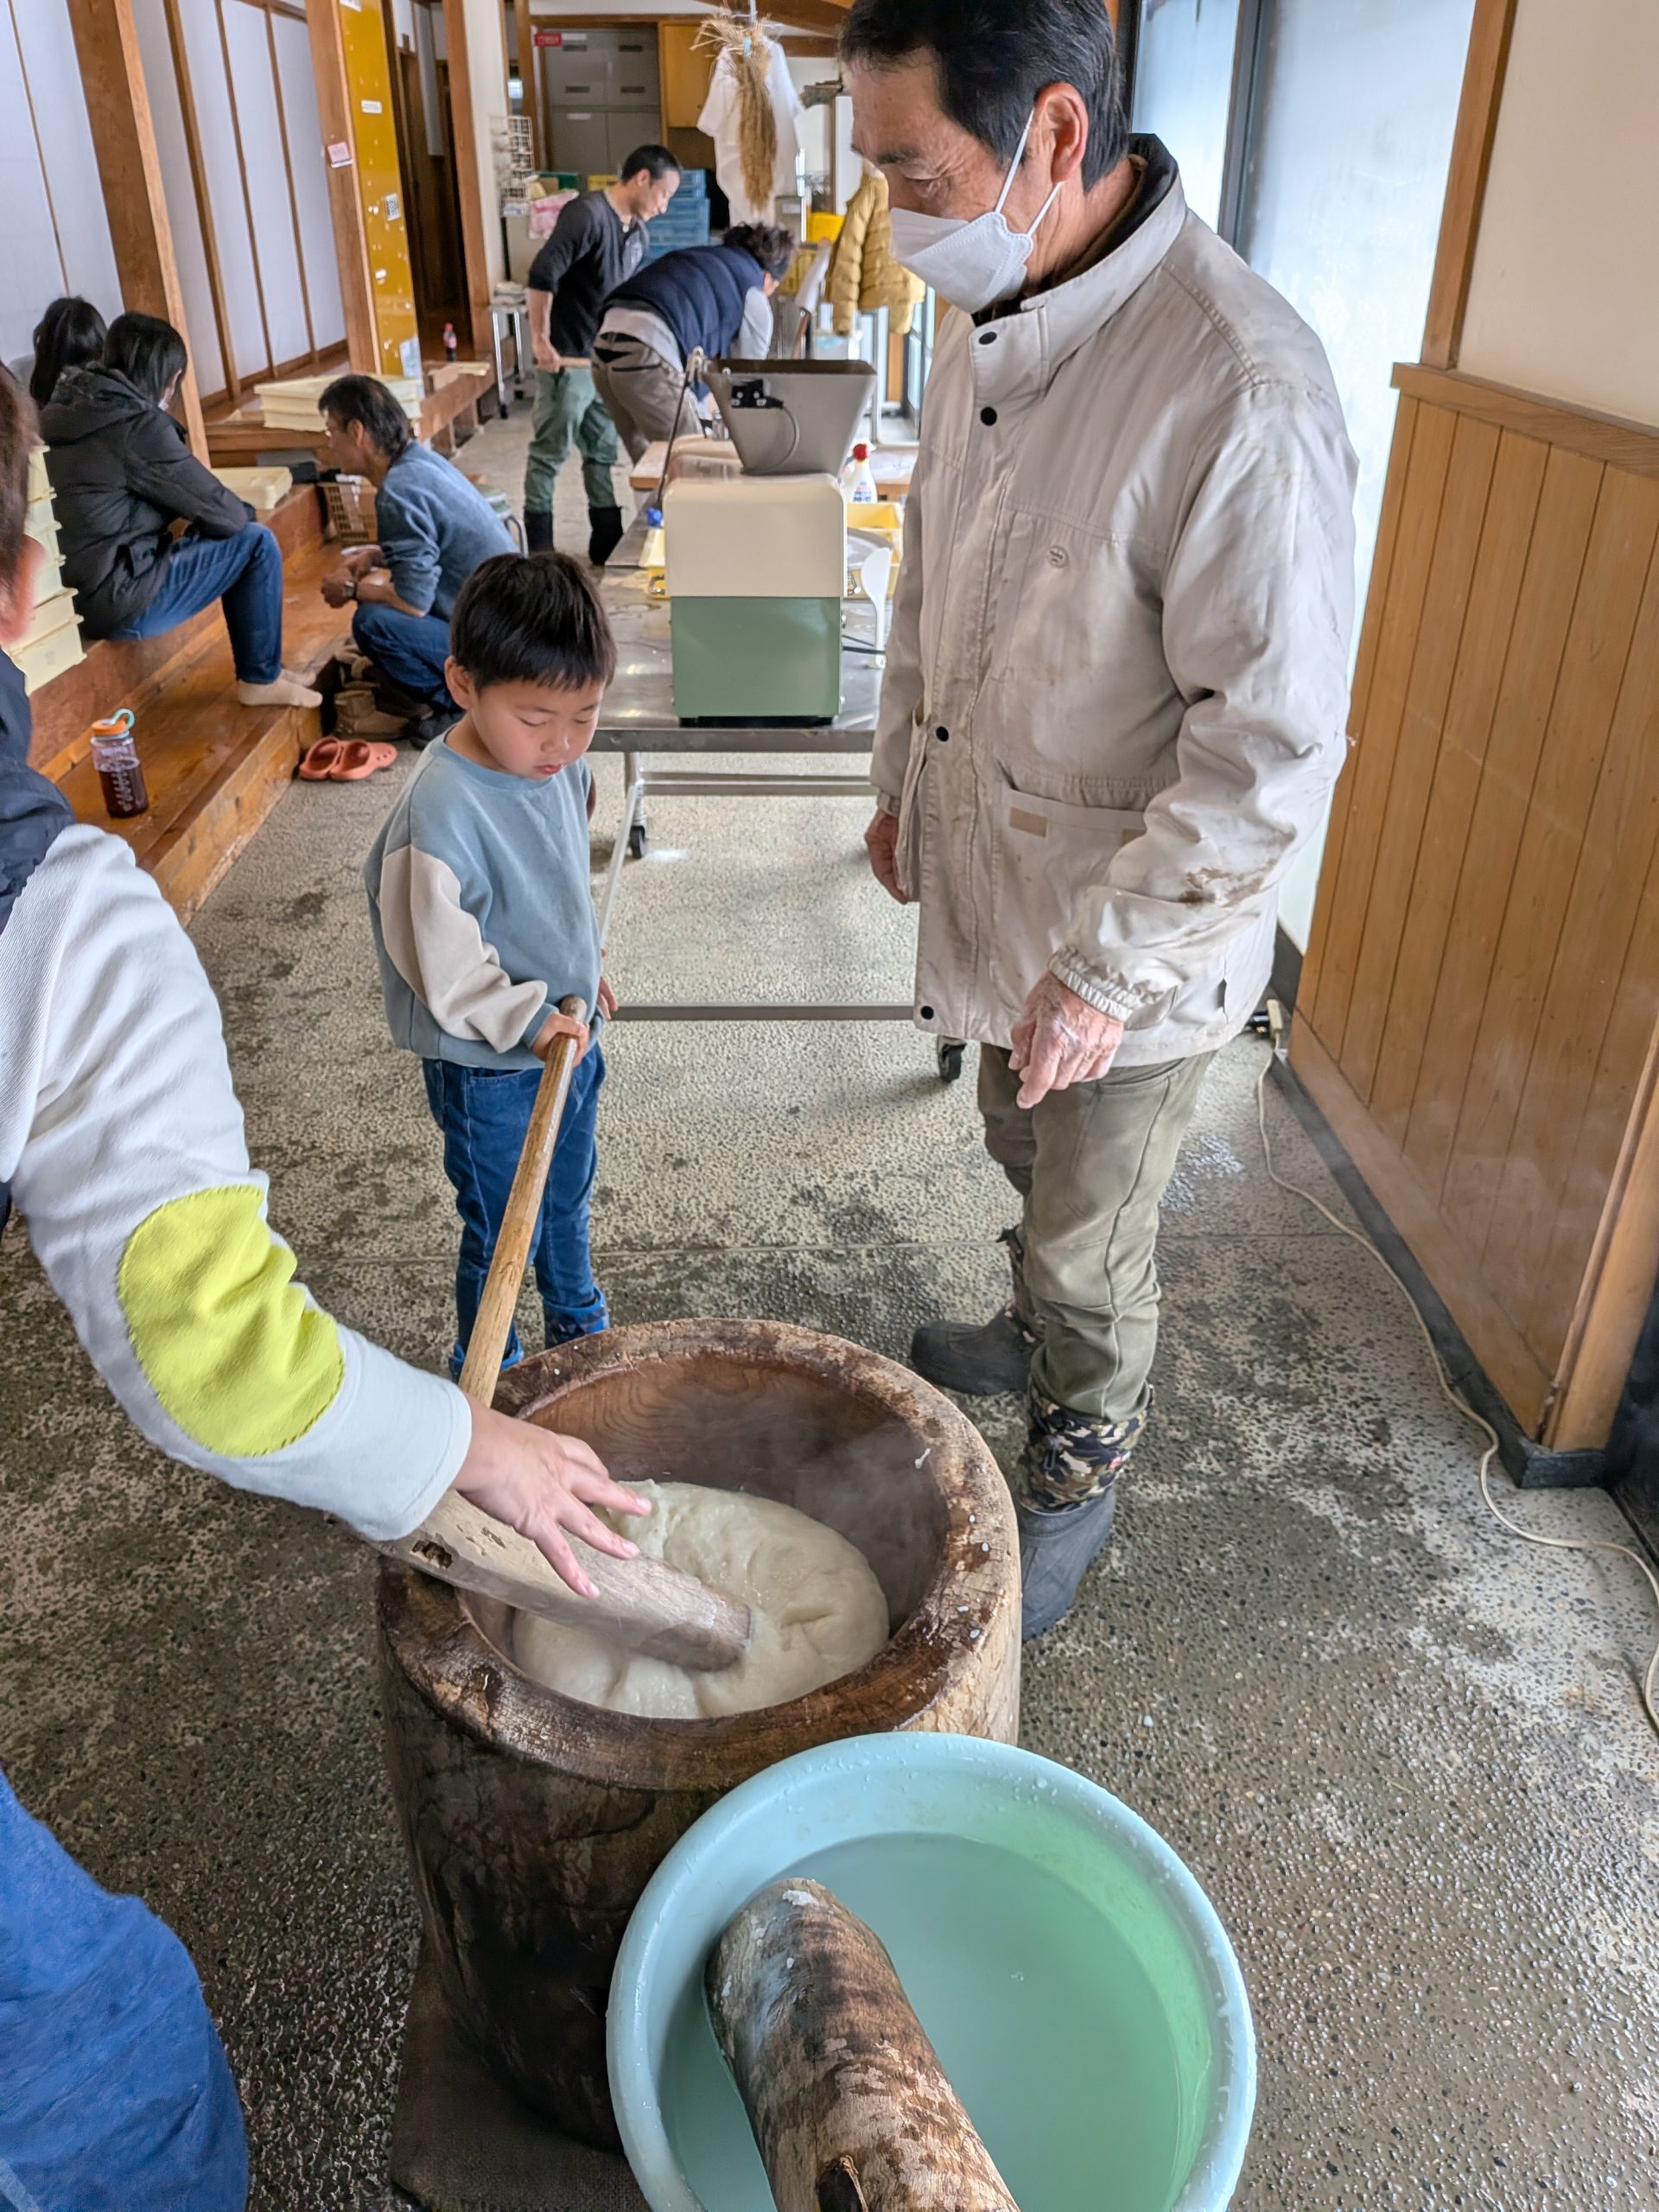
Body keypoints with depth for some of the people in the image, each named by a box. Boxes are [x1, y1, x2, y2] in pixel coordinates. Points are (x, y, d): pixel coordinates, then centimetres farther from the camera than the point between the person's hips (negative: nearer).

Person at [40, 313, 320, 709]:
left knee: (215, 542, 22)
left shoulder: (62, 408, 9)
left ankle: (261, 667, 29)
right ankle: (261, 680, 10)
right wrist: (245, 512, 11)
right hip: (117, 601, -9)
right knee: (257, 543, -1)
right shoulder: (138, 426, -16)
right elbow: (226, 515, -11)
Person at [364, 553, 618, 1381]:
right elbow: (439, 957, -25)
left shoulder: (561, 762, -5)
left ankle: (578, 1323, 52)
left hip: (568, 1034, 7)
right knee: (502, 1234, 12)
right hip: (489, 1069, -7)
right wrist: (526, 1018, -27)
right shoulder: (441, 810, -30)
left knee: (567, 1202, 27)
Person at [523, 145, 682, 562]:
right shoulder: (587, 214, -17)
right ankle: (538, 553, 4)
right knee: (550, 453, -1)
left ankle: (608, 545, 22)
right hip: (567, 358, -9)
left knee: (603, 452, 13)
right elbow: (542, 274, -24)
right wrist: (540, 340, -22)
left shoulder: (637, 231, 10)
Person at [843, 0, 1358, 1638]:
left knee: (1090, 1244, 13)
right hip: (990, 878, 7)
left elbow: (1272, 752, -26)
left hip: (1131, 944, -7)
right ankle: (1039, 1339, 57)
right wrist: (898, 777, 18)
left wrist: (1108, 968, -23)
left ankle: (1082, 1460, 41)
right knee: (1027, 1167, 29)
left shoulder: (1242, 391, -29)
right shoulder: (986, 318, -1)